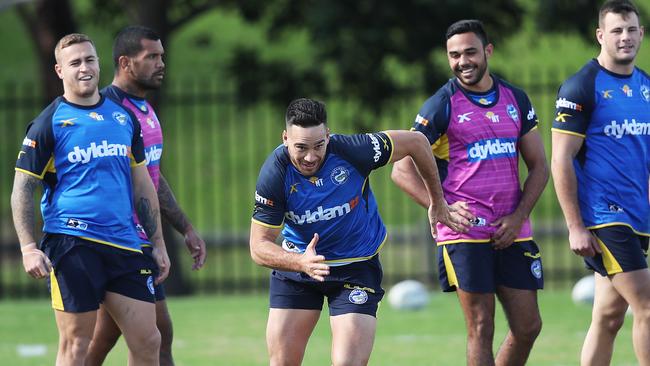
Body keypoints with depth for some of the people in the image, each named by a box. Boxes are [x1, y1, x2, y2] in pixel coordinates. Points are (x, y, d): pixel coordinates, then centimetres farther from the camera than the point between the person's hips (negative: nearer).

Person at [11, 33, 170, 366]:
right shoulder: (48, 123, -1)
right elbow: (22, 190, -2)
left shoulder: (124, 116, 14)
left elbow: (142, 183, 20)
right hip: (72, 245, -5)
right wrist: (28, 248, -12)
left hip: (124, 245, 5)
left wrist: (158, 242, 17)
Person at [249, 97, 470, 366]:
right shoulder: (275, 174, -22)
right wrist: (301, 262, -41)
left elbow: (416, 142, -9)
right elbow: (259, 246, -20)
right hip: (296, 262, 2)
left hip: (357, 266, -2)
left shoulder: (352, 151, -25)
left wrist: (437, 203, 3)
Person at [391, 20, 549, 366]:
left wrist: (518, 217, -1)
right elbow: (402, 170, -4)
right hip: (465, 232, -5)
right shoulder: (441, 106, -3)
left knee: (528, 327, 3)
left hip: (512, 231, 5)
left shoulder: (516, 99, 10)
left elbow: (538, 166, 13)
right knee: (481, 327, -7)